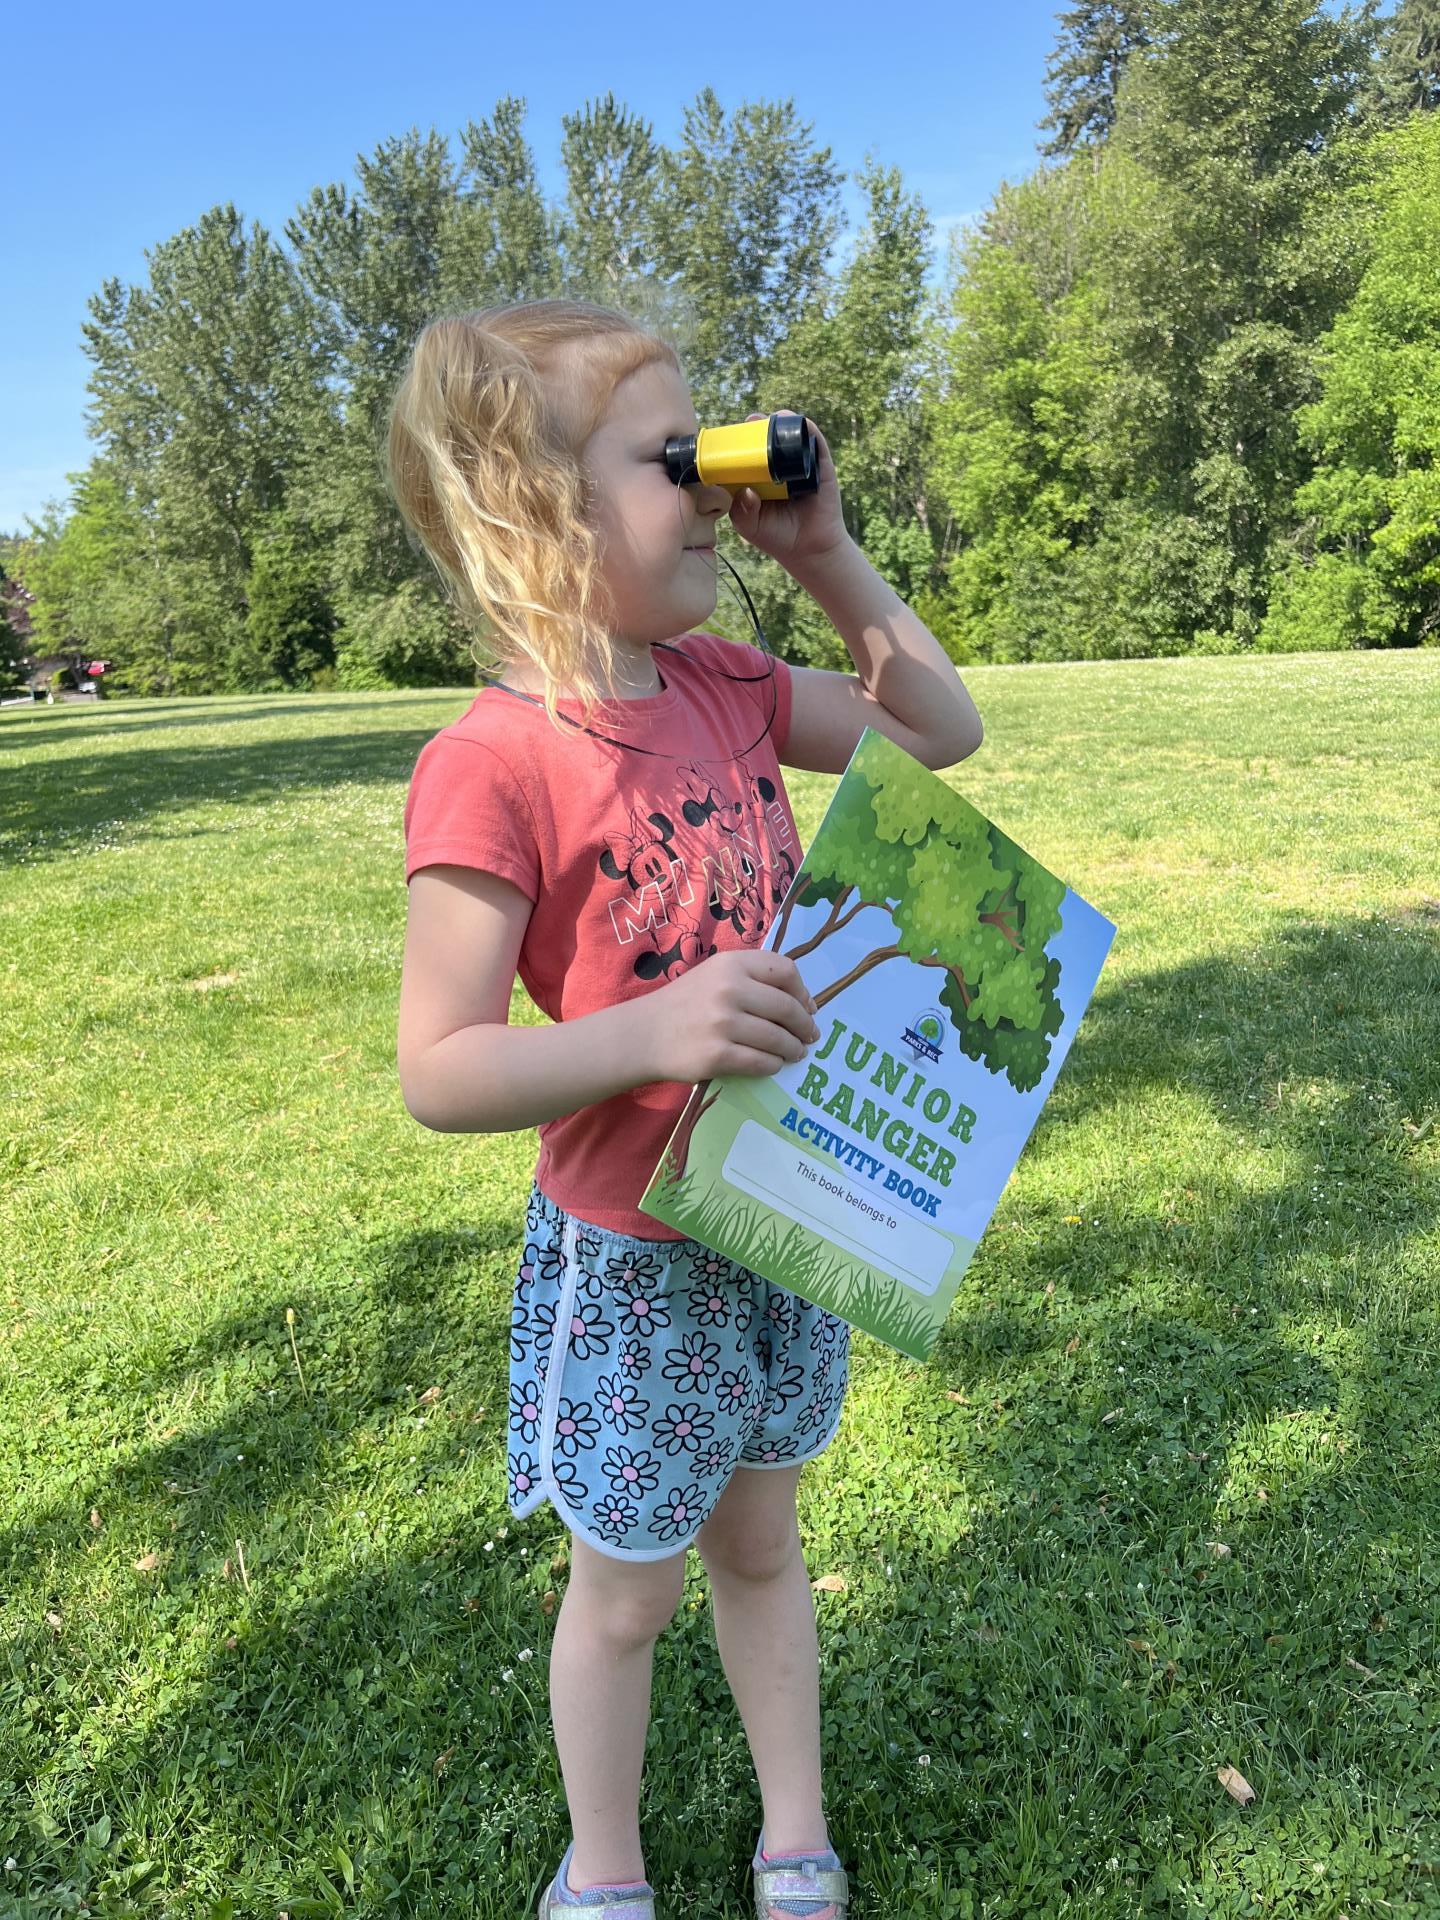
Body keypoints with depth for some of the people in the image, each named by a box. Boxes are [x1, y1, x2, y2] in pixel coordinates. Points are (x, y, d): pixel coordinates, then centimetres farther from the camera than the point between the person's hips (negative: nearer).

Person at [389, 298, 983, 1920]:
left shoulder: (725, 686, -1)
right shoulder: (494, 762, -23)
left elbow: (940, 731, 10)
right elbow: (436, 1073, -22)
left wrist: (827, 555, 0)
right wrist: (650, 1028, -36)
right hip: (633, 1256, -6)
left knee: (758, 1542, 26)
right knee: (624, 1593, 18)